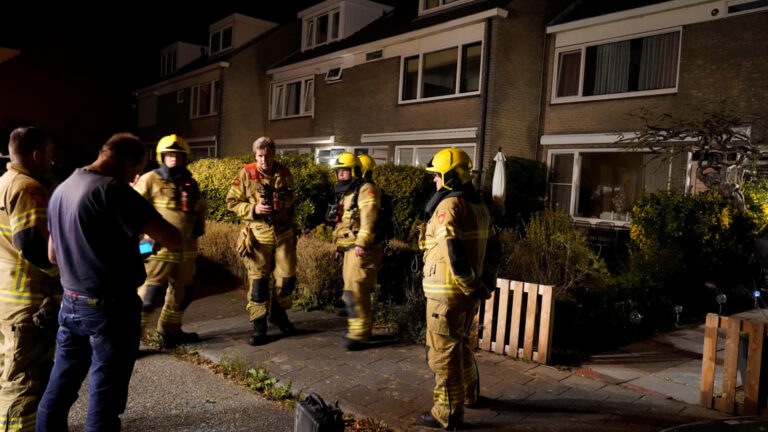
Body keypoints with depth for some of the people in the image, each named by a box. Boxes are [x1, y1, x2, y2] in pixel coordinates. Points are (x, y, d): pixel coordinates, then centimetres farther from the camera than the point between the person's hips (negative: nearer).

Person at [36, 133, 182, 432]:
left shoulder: (61, 190, 8)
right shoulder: (113, 190, -18)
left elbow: (53, 255, 17)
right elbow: (173, 240, -23)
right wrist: (151, 231, -2)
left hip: (71, 303, 8)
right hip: (111, 307, -8)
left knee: (59, 387, 19)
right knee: (104, 396, 3)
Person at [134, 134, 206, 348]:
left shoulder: (190, 183, 14)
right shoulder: (150, 180, -4)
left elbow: (200, 208, 26)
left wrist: (199, 225, 11)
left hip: (186, 249, 7)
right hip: (160, 248, -7)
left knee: (182, 292, 17)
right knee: (150, 293, -9)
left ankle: (170, 331, 35)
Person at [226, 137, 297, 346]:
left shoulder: (285, 174, 5)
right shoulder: (246, 174, -6)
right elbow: (232, 202, -3)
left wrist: (291, 221, 17)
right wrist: (253, 209, -18)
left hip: (284, 235, 3)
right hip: (258, 236, -3)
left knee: (287, 278, 6)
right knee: (258, 281, 0)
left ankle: (278, 312, 31)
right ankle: (259, 326, 12)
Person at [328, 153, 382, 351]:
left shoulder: (366, 190, -10)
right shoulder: (346, 193, 21)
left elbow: (368, 218, -22)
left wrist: (362, 243, -31)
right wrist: (340, 246, 25)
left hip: (362, 250, -10)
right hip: (350, 250, 10)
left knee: (355, 291, -12)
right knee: (355, 290, 14)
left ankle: (359, 335, -6)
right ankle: (363, 328, 25)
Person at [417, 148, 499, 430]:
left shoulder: (448, 206, -17)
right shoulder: (478, 206, 11)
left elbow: (454, 253, -25)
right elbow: (492, 249, 15)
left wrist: (472, 287, -17)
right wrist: (486, 283, 15)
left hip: (448, 293, -9)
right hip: (468, 291, 9)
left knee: (443, 352, 2)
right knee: (460, 343, 26)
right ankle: (469, 393, 43)